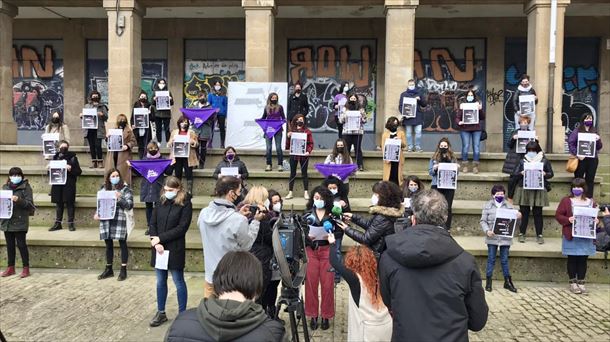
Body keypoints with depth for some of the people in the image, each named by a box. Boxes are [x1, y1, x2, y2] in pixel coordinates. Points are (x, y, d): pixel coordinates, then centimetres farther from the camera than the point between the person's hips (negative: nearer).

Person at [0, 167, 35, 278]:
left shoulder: (26, 187, -4)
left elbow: (29, 203, -10)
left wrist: (19, 200, -25)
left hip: (20, 221, -5)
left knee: (21, 244, -2)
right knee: (10, 245, 13)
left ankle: (26, 268, 7)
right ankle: (10, 268, 23)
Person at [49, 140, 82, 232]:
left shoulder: (72, 157, 0)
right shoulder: (55, 157, 10)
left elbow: (79, 171, -2)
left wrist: (71, 169, -18)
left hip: (69, 185, -3)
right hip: (58, 184, 3)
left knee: (70, 203, 0)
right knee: (59, 204, 9)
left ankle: (71, 223, 7)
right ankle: (58, 223, 17)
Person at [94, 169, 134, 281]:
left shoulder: (125, 188, -2)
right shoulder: (104, 188, 10)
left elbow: (130, 205, -7)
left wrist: (119, 198, -20)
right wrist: (97, 213, 1)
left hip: (120, 220, -4)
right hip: (106, 220, 4)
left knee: (122, 244, 1)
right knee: (108, 244, 12)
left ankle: (123, 270, 9)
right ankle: (108, 269, 25)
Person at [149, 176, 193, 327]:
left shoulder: (185, 204, -8)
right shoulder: (161, 202, 7)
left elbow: (181, 228, -13)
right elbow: (152, 223, 5)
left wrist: (160, 238, -15)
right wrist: (156, 242, -11)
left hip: (175, 248, -5)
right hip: (159, 247, 5)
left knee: (178, 282, 4)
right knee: (160, 282, 13)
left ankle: (182, 314, 16)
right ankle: (161, 313, 27)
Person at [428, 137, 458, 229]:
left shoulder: (453, 158, 8)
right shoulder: (434, 158, 7)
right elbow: (430, 172, 4)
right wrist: (434, 168, -16)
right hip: (436, 185, 0)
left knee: (448, 208, 1)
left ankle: (446, 228, 8)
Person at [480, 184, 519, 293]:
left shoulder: (509, 206, 7)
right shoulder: (488, 205, 0)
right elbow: (483, 221, -2)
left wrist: (518, 217, -11)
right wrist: (487, 231, -18)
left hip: (505, 238, 2)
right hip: (492, 238, -2)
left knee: (505, 260, 10)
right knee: (491, 259, 5)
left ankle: (508, 282, 21)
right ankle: (488, 282, 14)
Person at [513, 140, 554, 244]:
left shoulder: (544, 161, 5)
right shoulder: (523, 161, 7)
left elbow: (551, 173, 7)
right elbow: (515, 173, 6)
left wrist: (545, 174, -14)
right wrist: (521, 173, -15)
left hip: (539, 190, -1)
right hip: (524, 190, 1)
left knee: (537, 213, 3)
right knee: (524, 212, 4)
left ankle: (539, 235, 11)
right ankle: (521, 233, 13)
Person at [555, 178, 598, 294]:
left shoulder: (590, 202, 8)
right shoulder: (566, 200, 0)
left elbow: (595, 216, 14)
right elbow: (558, 215, -3)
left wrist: (596, 220, -8)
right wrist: (568, 220, -19)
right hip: (571, 236, -2)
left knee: (583, 259, 7)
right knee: (572, 259, 3)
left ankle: (581, 283, 17)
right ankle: (573, 283, 13)